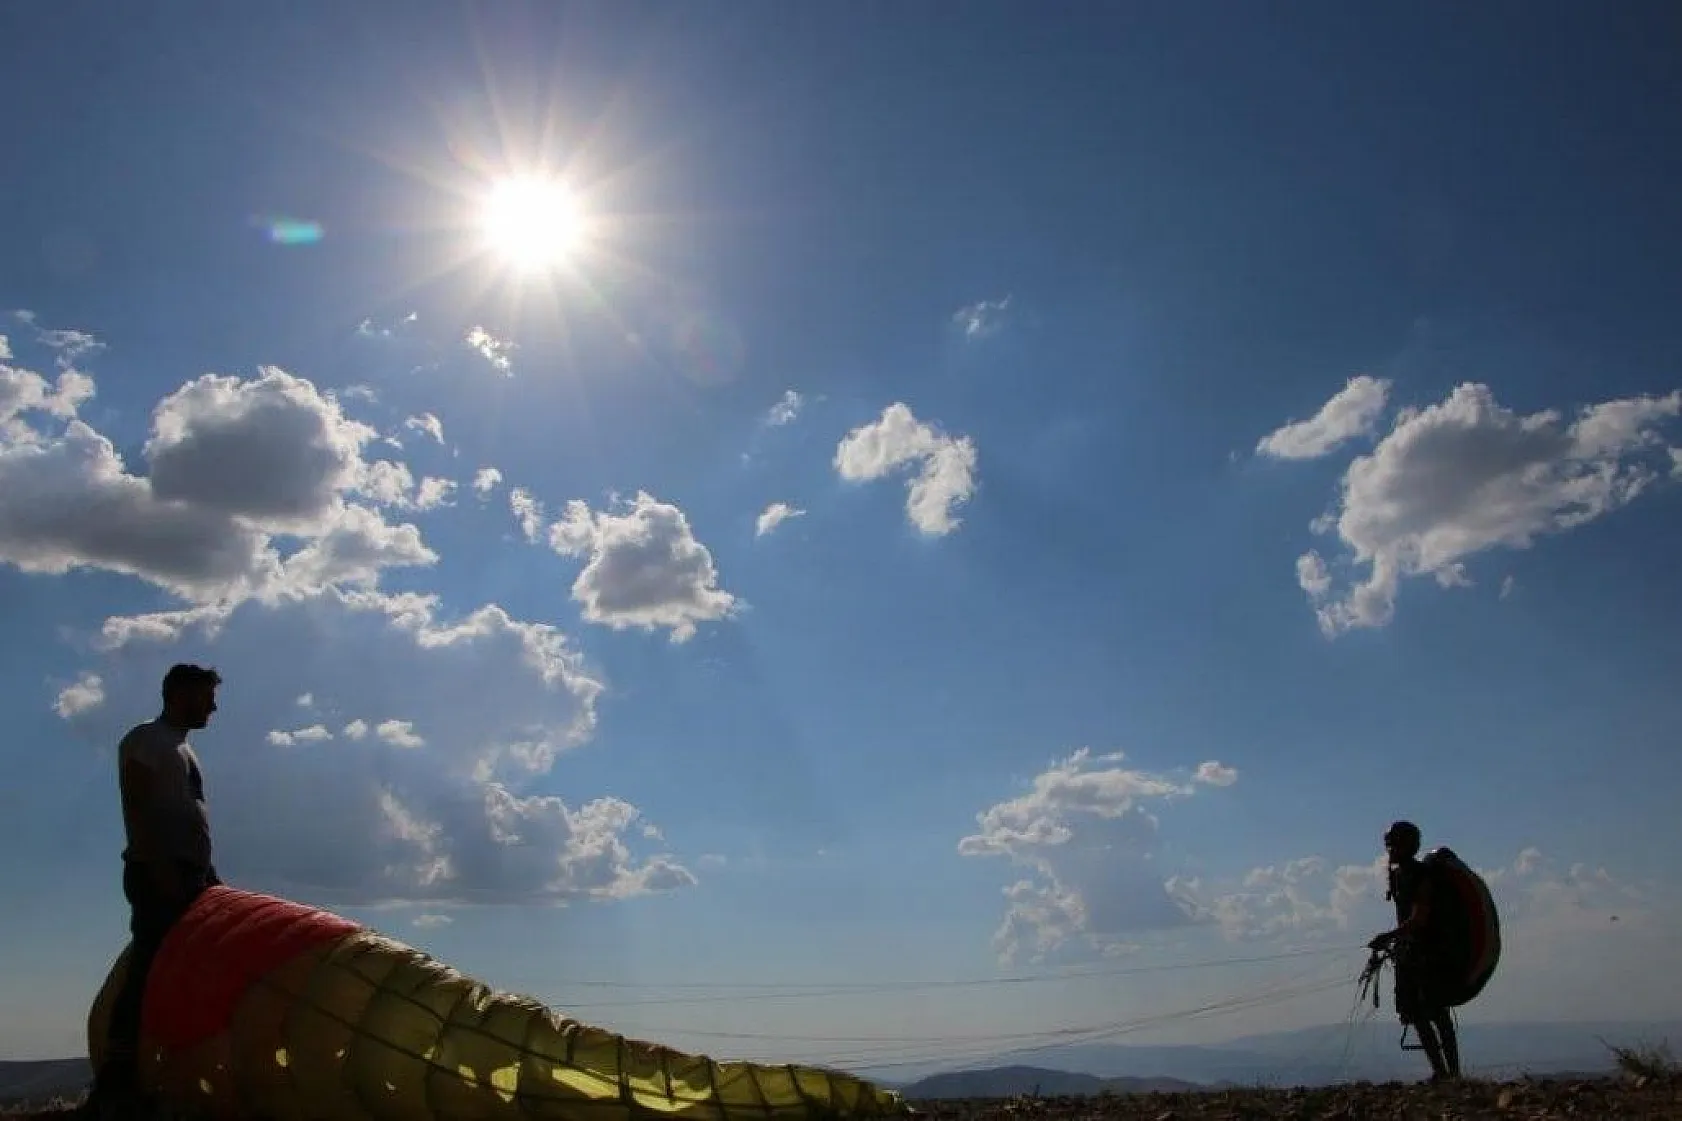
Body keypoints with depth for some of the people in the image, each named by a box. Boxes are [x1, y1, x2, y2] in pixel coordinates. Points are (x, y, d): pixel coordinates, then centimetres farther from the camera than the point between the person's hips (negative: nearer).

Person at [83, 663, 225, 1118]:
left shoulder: (184, 749, 25)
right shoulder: (146, 739, -1)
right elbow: (136, 806, -13)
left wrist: (209, 875, 17)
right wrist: (159, 868, -23)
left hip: (190, 876, 9)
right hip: (159, 874, -9)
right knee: (149, 973, -14)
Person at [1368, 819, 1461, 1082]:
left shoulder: (1422, 875, -14)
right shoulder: (1397, 874, 13)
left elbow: (1419, 919, -22)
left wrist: (1388, 937, -27)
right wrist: (1393, 941, 15)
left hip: (1429, 952, -9)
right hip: (1407, 952, 9)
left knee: (1438, 1015, -6)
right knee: (1417, 1016, 9)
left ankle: (1453, 1073, -2)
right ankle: (1439, 1071, 15)